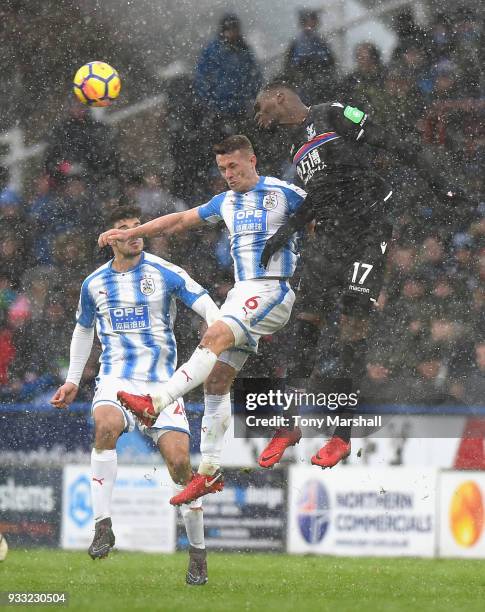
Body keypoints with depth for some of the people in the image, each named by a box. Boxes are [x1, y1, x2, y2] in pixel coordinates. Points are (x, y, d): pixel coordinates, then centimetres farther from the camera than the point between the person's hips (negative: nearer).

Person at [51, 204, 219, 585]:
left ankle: (198, 551, 7)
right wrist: (73, 380, 26)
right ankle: (103, 525, -31)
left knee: (179, 460, -12)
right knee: (105, 424, -33)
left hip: (162, 380, -1)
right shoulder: (94, 283, 11)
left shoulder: (165, 273, 0)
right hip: (117, 377, 1)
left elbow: (207, 306, -7)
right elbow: (84, 330, 28)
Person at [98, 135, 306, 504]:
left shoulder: (283, 194, -3)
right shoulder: (226, 203, 17)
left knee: (215, 337, -28)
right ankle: (210, 471, 0)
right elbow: (180, 221, 26)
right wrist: (130, 234, 24)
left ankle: (156, 404, -38)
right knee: (217, 378, -2)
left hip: (273, 290, -7)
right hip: (242, 293, 7)